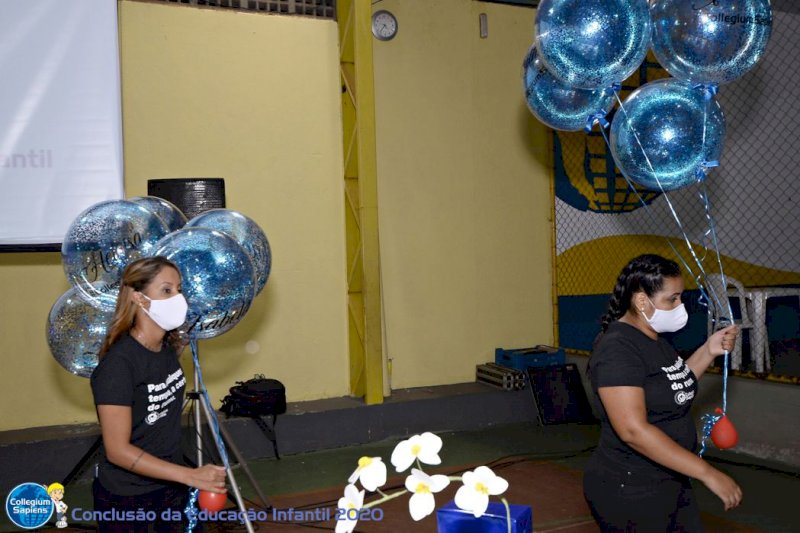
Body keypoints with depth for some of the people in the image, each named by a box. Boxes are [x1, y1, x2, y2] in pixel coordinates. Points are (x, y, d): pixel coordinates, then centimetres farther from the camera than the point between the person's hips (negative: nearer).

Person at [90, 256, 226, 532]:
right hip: (125, 497, -6)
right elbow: (118, 451, -25)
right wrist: (190, 475, -27)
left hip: (170, 483, 6)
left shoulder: (169, 346, -4)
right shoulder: (117, 364, -26)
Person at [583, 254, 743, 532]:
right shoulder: (618, 349, -22)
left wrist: (709, 351, 7)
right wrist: (707, 473, -27)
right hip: (629, 493, -9)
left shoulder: (655, 339, 8)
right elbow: (633, 430, -29)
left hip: (670, 482, 9)